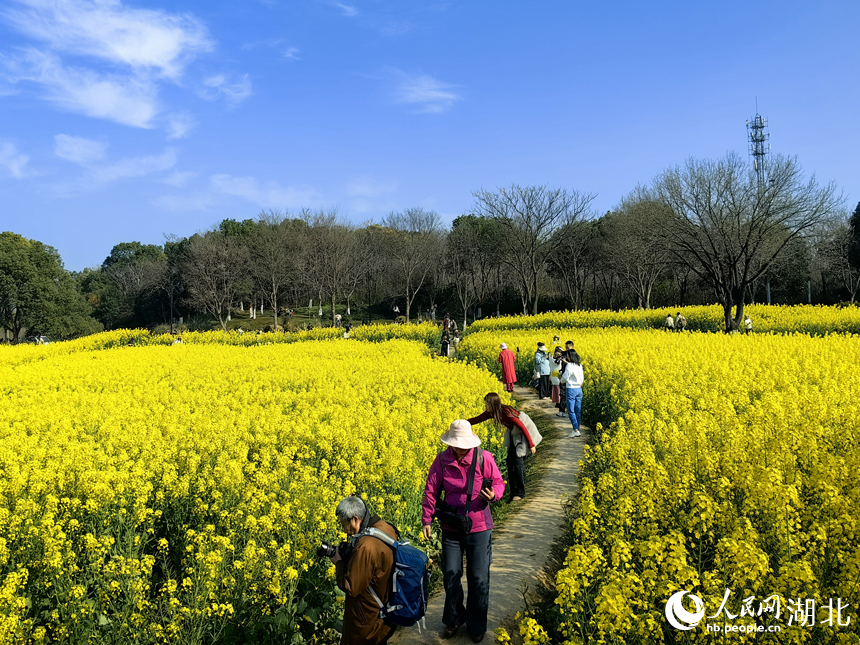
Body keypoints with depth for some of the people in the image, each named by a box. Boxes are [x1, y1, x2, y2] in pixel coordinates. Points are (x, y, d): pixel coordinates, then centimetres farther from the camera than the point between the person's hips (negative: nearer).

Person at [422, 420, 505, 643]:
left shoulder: (484, 458, -12)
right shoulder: (442, 460, -7)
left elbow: (499, 483, 1)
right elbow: (431, 491, 0)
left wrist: (494, 494, -22)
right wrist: (426, 520, -4)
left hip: (479, 528, -1)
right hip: (451, 529, 2)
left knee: (479, 579, 7)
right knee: (450, 575, 10)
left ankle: (477, 625, 28)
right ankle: (453, 620, 34)